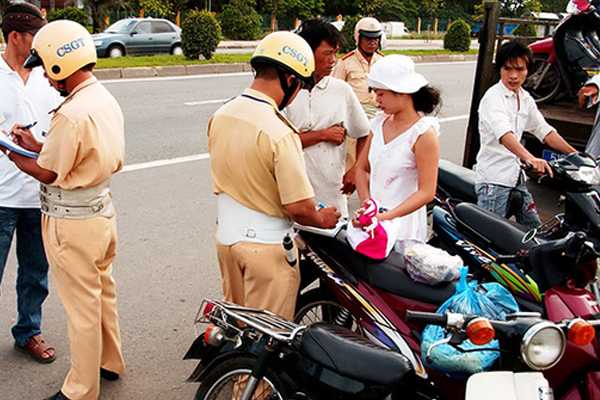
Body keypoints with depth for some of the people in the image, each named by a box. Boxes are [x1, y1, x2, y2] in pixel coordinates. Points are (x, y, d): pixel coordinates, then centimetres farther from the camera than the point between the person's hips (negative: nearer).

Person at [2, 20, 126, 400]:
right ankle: (109, 362, 41)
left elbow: (48, 173, -16)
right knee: (103, 291, 23)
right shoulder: (107, 101, 3)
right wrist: (37, 145, 9)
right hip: (103, 209, 9)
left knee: (82, 305, 4)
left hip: (72, 222, -9)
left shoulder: (71, 115, -25)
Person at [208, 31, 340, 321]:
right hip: (267, 245, -7)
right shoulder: (280, 133, -26)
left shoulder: (220, 116, -2)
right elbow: (297, 206, -24)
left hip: (226, 235, 7)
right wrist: (321, 220, -3)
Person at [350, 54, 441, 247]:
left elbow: (426, 192, -15)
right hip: (371, 216, 6)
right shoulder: (379, 122, 9)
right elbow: (362, 168, 14)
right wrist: (366, 201, -4)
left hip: (402, 226, -6)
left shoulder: (424, 133, -12)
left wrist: (384, 216, -24)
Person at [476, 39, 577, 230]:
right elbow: (503, 133, -31)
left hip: (516, 178, 8)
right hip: (493, 179, -8)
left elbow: (544, 130, 16)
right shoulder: (493, 97, -14)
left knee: (535, 230, 14)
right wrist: (530, 158, -47)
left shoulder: (526, 99, 13)